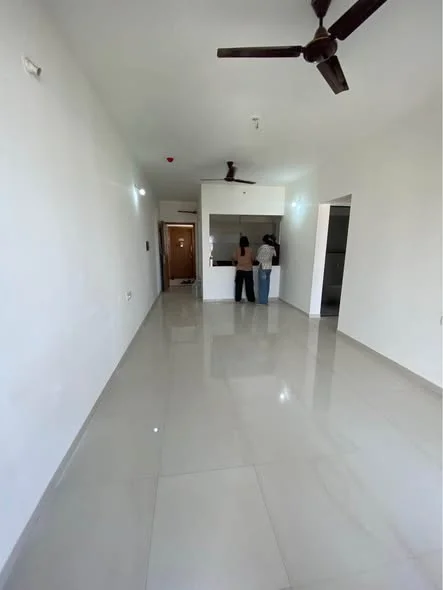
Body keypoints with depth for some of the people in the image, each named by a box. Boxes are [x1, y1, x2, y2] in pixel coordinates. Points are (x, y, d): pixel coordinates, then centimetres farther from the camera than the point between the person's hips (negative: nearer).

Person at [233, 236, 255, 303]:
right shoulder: (250, 250, -7)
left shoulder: (237, 249, -4)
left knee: (238, 285, 9)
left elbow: (235, 258, 6)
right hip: (248, 270, -1)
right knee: (249, 285, 7)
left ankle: (238, 299, 13)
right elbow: (252, 259, 4)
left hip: (239, 270, 1)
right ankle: (251, 299, 13)